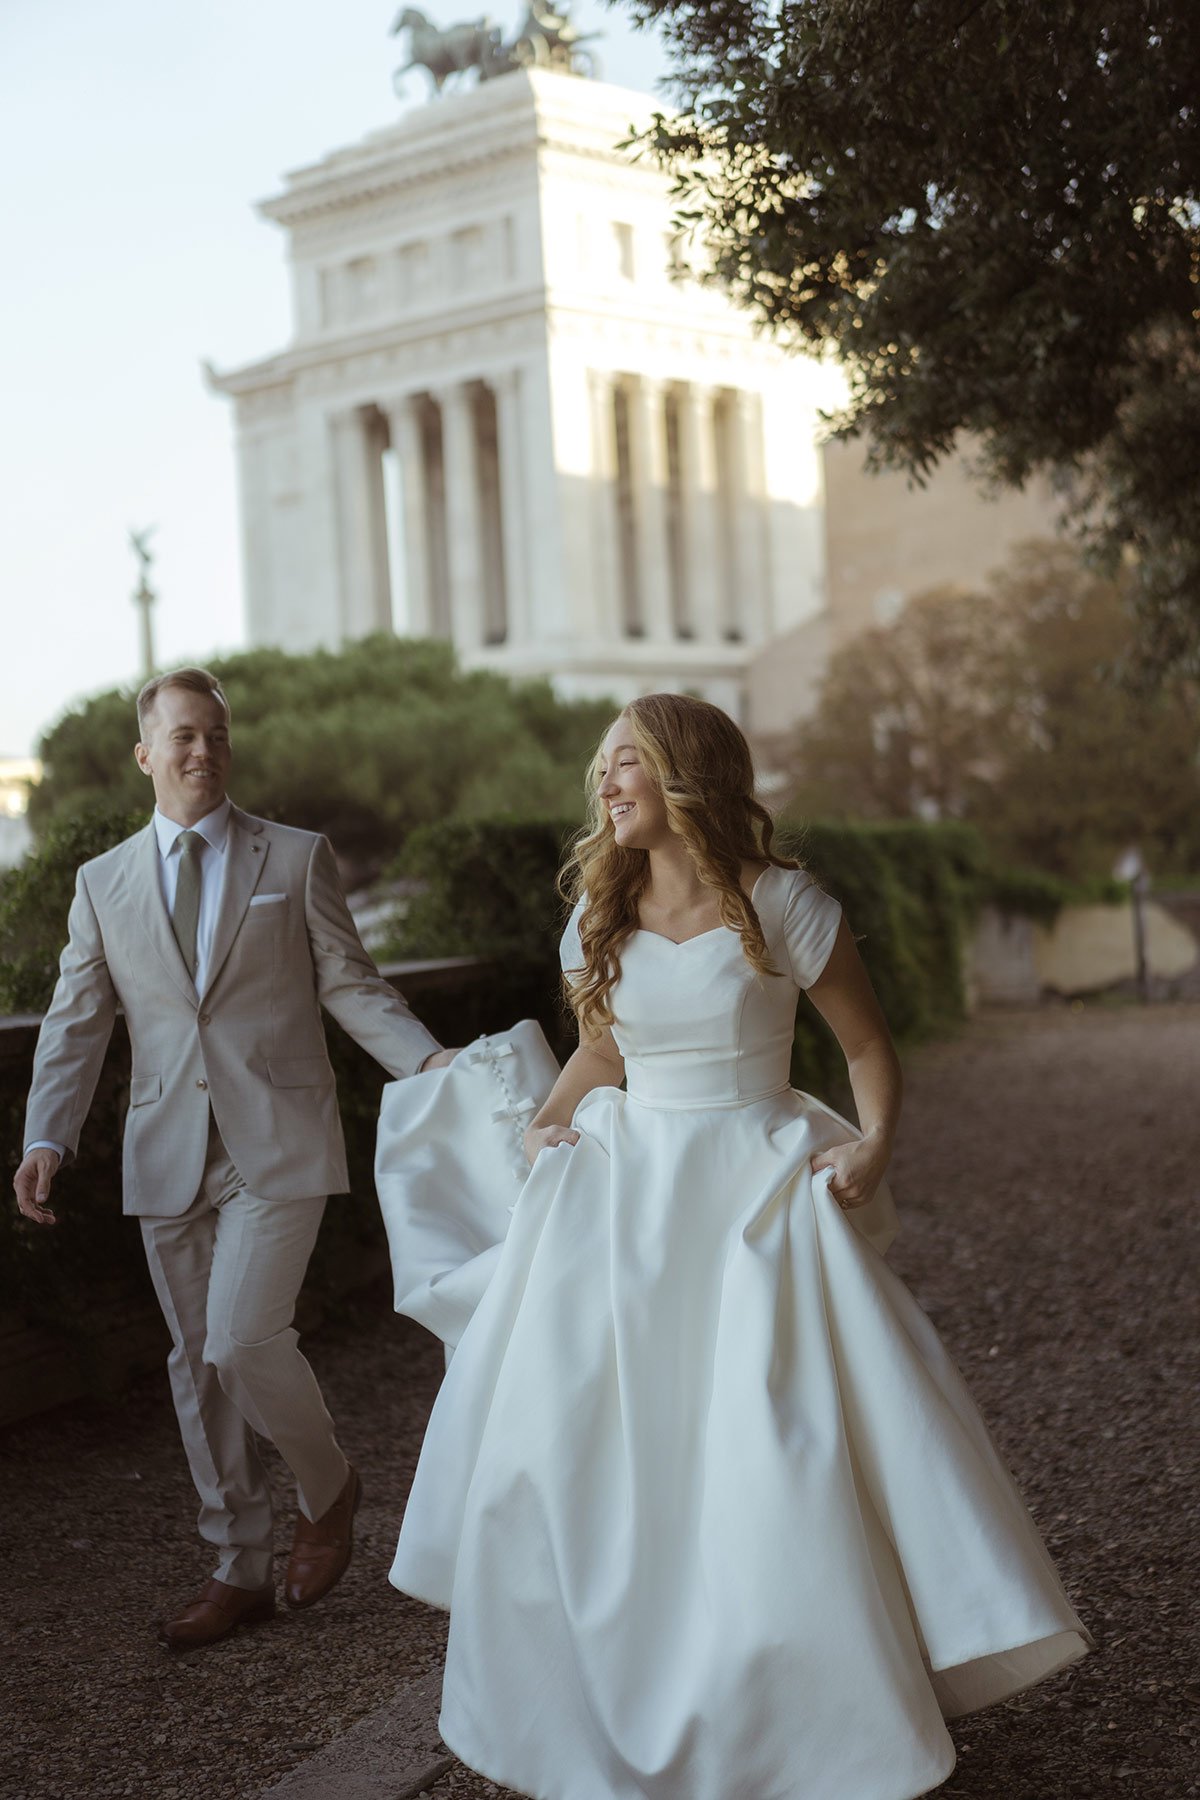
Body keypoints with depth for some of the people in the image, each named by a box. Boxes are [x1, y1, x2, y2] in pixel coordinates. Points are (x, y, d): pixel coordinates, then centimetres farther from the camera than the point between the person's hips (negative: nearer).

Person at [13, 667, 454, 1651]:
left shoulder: (298, 858, 4)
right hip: (170, 1157, 4)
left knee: (242, 1341, -15)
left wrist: (431, 1061, -14)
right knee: (199, 1368, 9)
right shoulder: (104, 882, 10)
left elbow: (352, 985, 2)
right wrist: (47, 1140, -6)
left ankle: (327, 1487, 15)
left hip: (277, 1145, -3)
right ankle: (241, 1572, 22)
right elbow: (76, 1023, 8)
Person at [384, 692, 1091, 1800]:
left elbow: (869, 1045, 1)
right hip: (629, 1190, 4)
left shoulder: (781, 902, -8)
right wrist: (547, 1123, 4)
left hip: (762, 1191, -4)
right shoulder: (600, 912, 5)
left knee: (788, 1458, -7)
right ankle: (596, 1709, 22)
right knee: (575, 1448, 2)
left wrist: (875, 1144, -15)